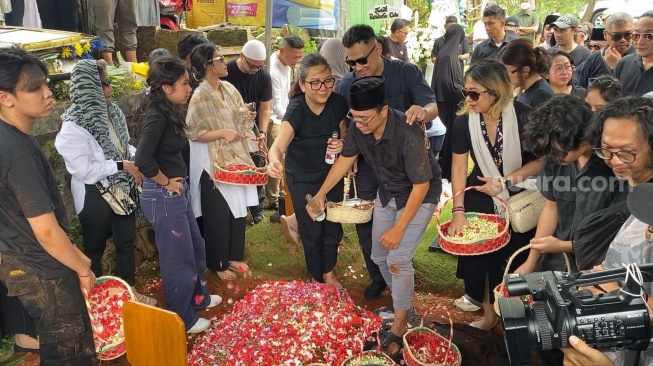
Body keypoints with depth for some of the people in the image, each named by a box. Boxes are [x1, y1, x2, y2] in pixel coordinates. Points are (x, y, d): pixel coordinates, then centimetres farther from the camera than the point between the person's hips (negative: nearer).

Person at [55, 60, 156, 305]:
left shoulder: (110, 111, 0)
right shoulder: (73, 126, -22)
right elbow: (84, 170, -24)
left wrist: (135, 160, -4)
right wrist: (121, 165, -20)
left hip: (121, 188, 7)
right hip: (95, 195, -7)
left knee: (126, 241, 18)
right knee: (95, 248, 12)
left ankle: (131, 290, 35)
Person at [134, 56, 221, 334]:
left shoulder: (168, 112, 6)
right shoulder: (157, 117, -22)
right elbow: (143, 159, -33)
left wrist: (176, 183, 5)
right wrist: (166, 182, -18)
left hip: (177, 192, 9)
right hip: (164, 196, -9)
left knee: (195, 247, 24)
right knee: (178, 257, 7)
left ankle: (198, 297, 46)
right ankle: (182, 319, 26)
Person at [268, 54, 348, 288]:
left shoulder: (338, 103, -17)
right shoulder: (296, 110, -29)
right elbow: (279, 145, -43)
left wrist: (342, 144, -22)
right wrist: (275, 161, -65)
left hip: (331, 172, 4)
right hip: (302, 178, -3)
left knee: (333, 227, 13)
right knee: (312, 231, 7)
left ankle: (329, 274, 40)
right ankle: (317, 278, 35)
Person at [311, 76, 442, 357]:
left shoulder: (408, 135, -36)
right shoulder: (360, 128, -18)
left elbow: (421, 185, -28)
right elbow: (345, 159, 0)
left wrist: (399, 228, -24)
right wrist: (321, 193, -6)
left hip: (419, 194, -6)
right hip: (387, 192, 7)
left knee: (398, 258, -12)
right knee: (379, 255, 12)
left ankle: (400, 325, 7)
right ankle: (401, 298, 38)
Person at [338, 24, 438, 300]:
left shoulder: (406, 72, -13)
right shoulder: (347, 84, -7)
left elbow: (434, 106, -22)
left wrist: (423, 110, -46)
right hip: (367, 169, 2)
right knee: (367, 227, 11)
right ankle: (377, 277, 34)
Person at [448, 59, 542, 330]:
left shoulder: (522, 116, -18)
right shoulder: (464, 122, -10)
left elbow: (541, 160, -13)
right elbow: (459, 167, -9)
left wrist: (506, 180, -21)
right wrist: (458, 210, -14)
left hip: (518, 201, -2)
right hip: (480, 200, 2)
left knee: (513, 259, 4)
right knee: (480, 256, 7)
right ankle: (488, 310, 28)